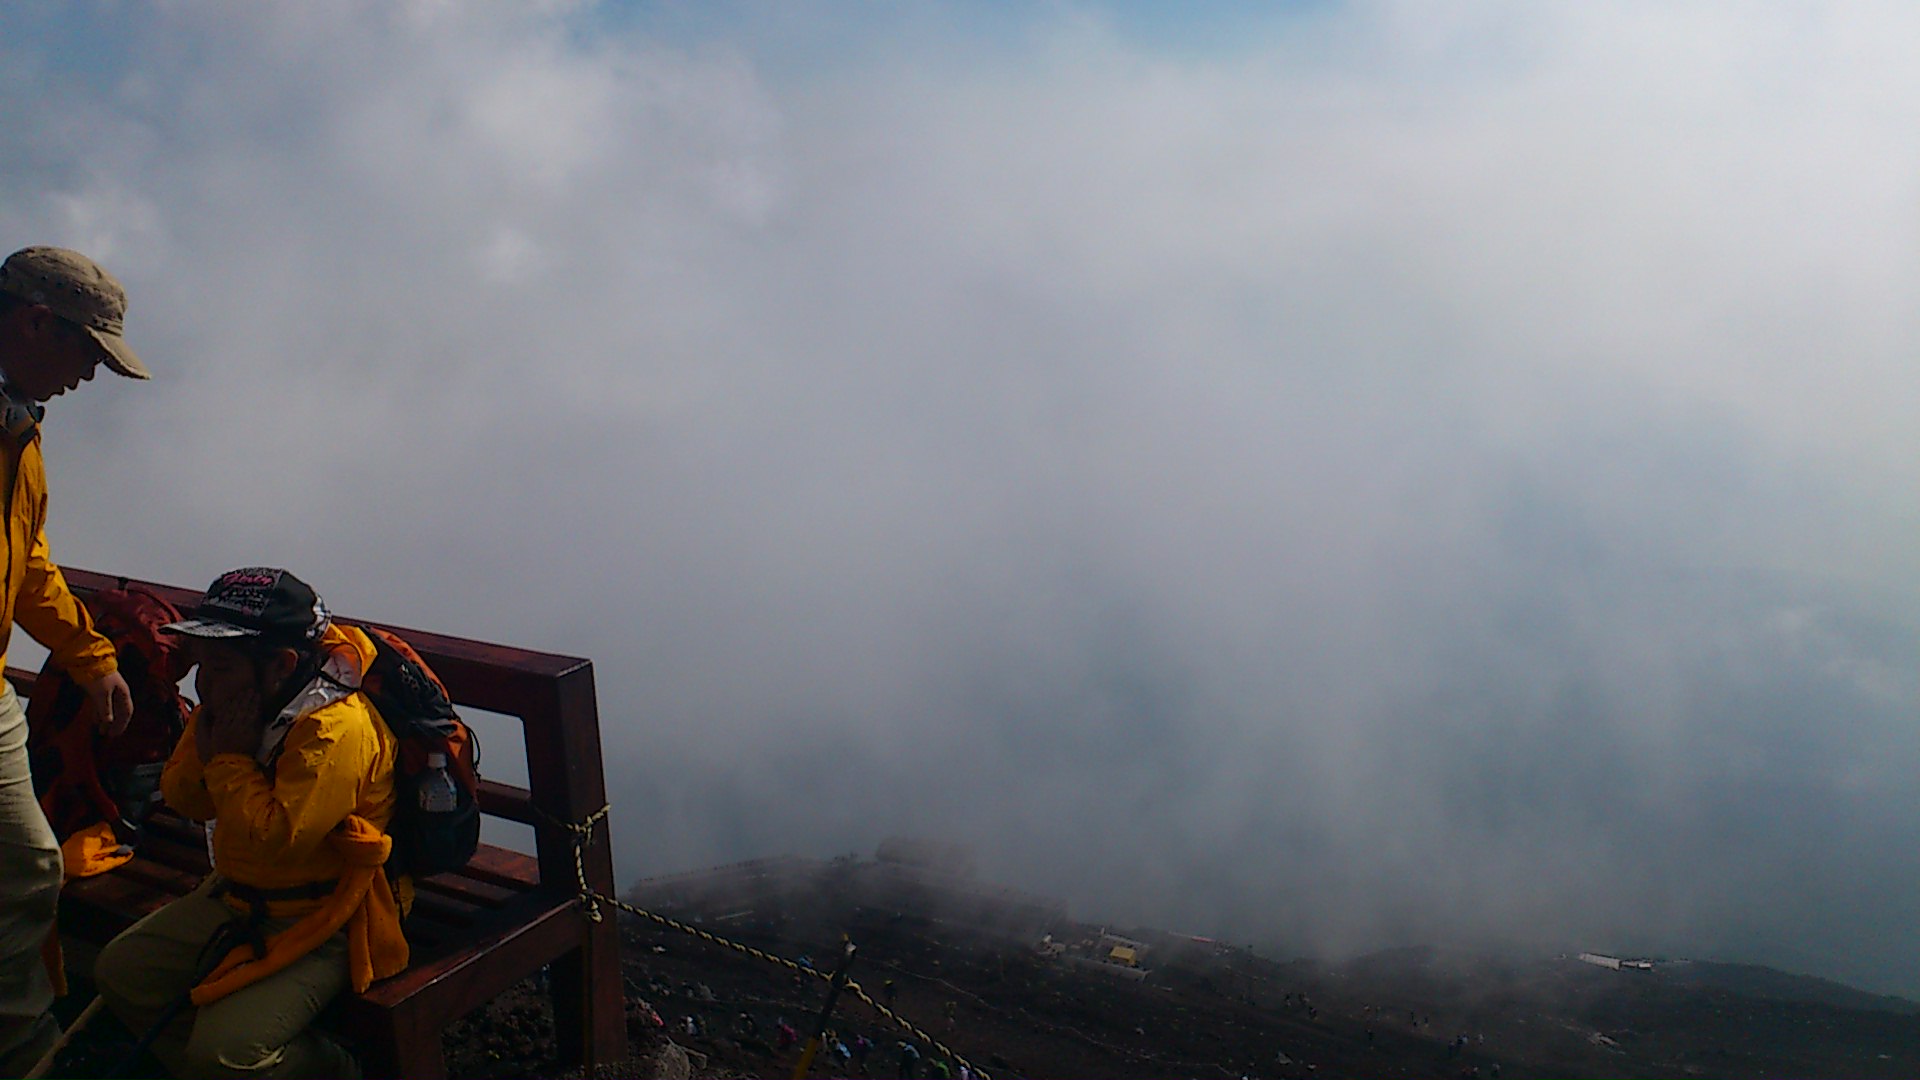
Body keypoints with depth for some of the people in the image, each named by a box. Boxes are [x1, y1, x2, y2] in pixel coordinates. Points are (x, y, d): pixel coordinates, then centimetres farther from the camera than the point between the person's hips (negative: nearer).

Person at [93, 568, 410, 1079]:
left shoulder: (336, 730, -29)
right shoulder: (231, 706, 1)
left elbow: (273, 840, -34)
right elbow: (182, 799, 11)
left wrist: (232, 760, -22)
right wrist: (205, 749, -11)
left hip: (319, 923, -10)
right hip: (237, 897, 10)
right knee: (120, 972, 13)